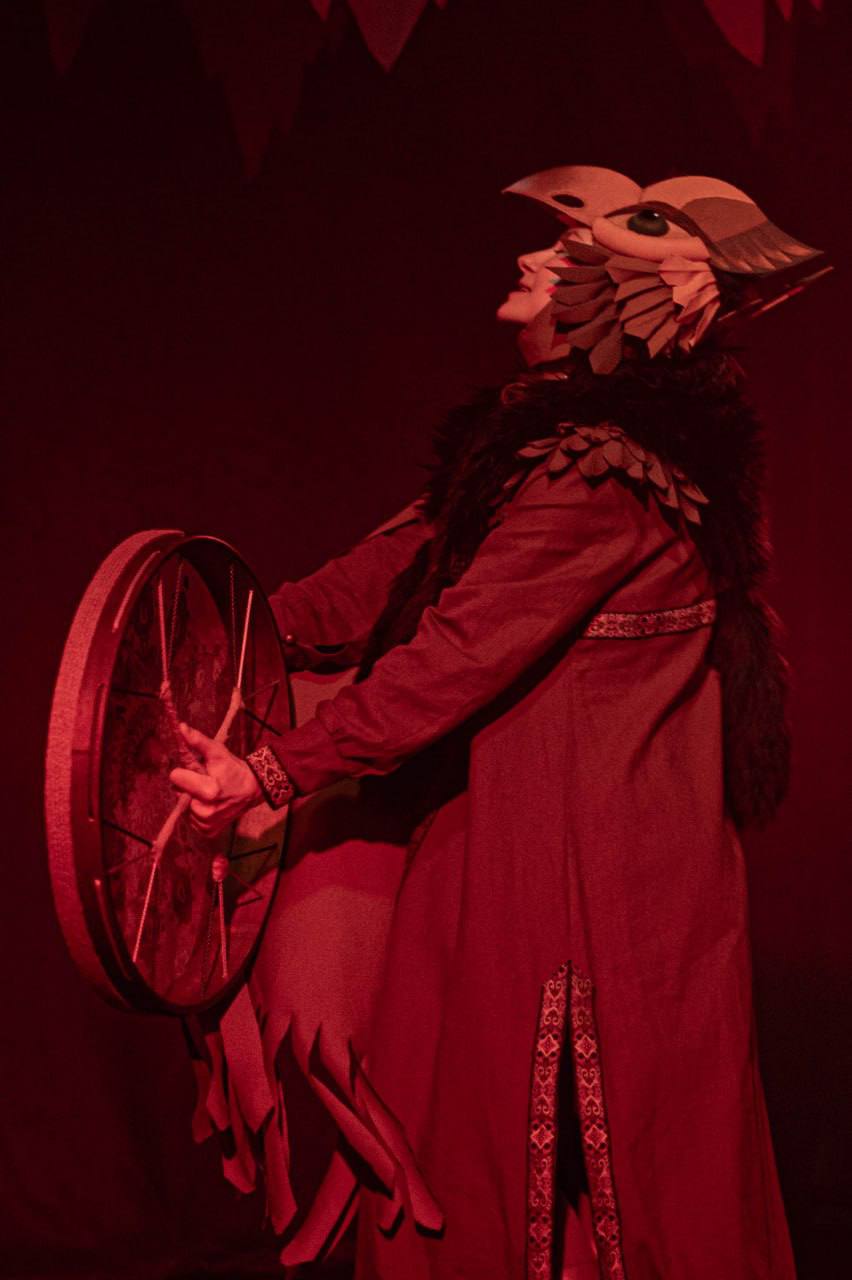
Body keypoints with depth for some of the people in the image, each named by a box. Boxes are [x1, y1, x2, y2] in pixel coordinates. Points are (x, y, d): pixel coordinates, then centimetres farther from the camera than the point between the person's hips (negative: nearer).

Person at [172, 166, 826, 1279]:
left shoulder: (602, 477, -23)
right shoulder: (548, 430, 8)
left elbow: (460, 654, -25)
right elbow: (413, 560, 9)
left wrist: (272, 774, -22)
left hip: (581, 858, -9)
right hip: (512, 826, 9)